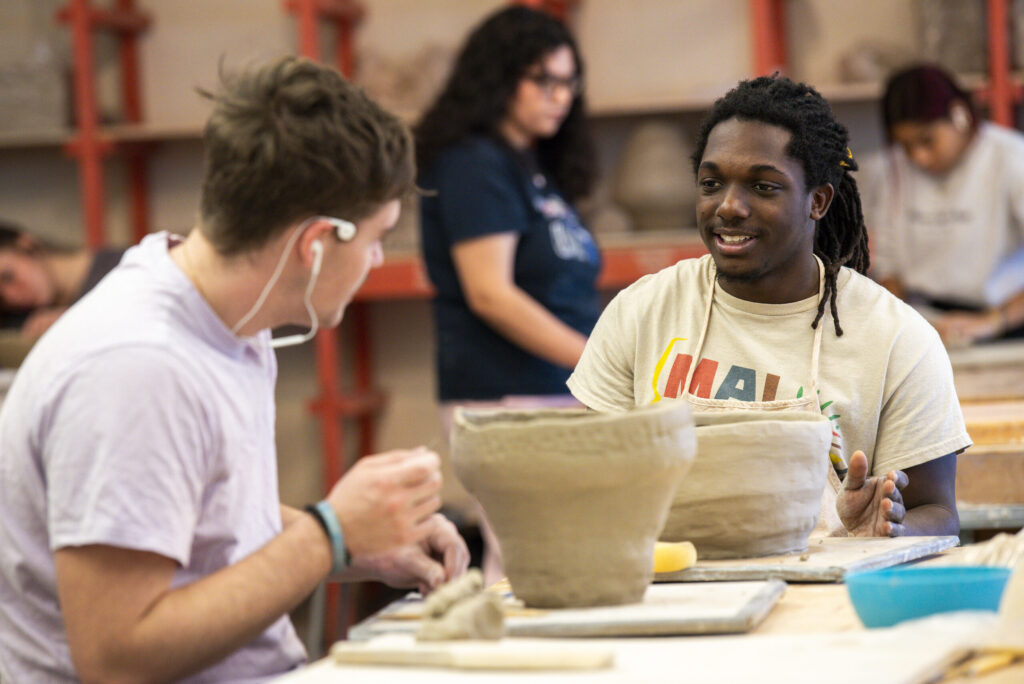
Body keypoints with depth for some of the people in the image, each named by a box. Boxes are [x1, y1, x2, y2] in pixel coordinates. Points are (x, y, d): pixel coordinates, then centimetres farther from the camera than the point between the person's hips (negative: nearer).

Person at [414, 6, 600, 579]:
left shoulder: (535, 168, 19)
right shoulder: (473, 165, -8)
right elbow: (489, 294, -16)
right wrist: (599, 362, -19)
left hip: (558, 393, 9)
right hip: (506, 397, -9)